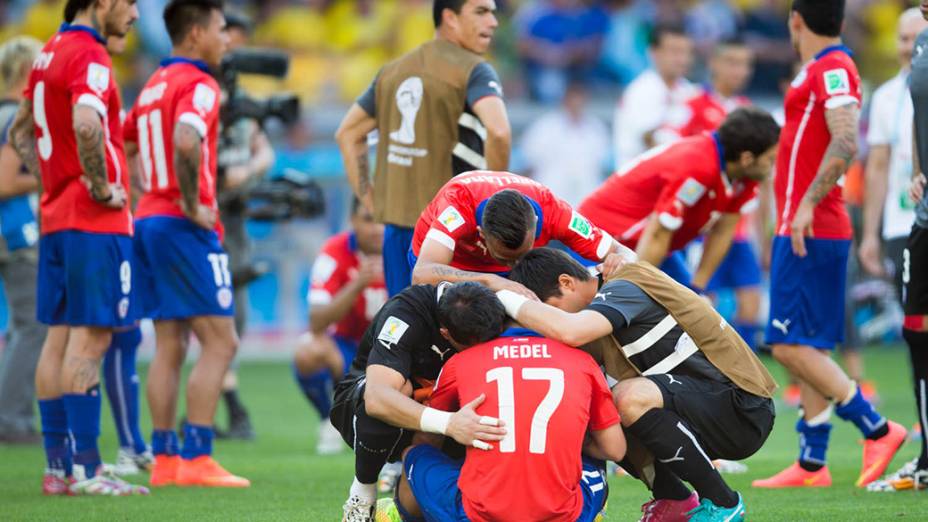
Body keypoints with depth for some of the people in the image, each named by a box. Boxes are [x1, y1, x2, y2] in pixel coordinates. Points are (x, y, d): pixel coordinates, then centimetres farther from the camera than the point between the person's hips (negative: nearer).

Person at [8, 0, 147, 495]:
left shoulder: (49, 53, 15)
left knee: (60, 337, 9)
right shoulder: (89, 55, -14)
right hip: (96, 221, -9)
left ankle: (57, 465, 11)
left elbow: (20, 131, 25)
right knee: (90, 339, -8)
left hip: (56, 215, 9)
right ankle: (84, 469, -10)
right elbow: (86, 126, -31)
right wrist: (100, 185, -19)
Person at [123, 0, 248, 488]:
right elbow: (185, 141, -30)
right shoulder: (197, 85, -11)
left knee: (168, 346, 10)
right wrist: (192, 205, -20)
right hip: (185, 228, -9)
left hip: (148, 221, 9)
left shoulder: (154, 85, 17)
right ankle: (197, 459, -11)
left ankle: (164, 457, 8)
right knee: (220, 341, -6)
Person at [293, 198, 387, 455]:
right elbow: (317, 323, -28)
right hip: (348, 345, -1)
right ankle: (330, 423, -4)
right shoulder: (336, 253, -19)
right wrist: (356, 286, -41)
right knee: (308, 352, -34)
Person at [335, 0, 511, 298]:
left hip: (397, 228, 7)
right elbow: (498, 133, -25)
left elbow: (347, 134, 20)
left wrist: (373, 203, 17)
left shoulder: (393, 71, 15)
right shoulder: (474, 71, -8)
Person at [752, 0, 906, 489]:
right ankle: (812, 463, 12)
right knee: (806, 348, 10)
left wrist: (808, 203, -26)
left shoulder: (831, 69, -13)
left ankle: (877, 429, -11)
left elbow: (845, 143, -25)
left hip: (810, 232, -10)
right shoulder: (822, 69, 17)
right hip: (806, 231, 10)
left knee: (793, 346, -12)